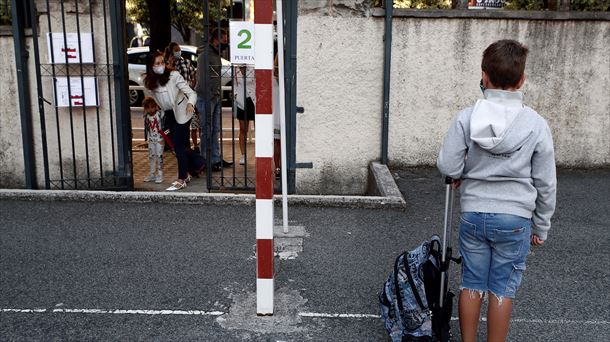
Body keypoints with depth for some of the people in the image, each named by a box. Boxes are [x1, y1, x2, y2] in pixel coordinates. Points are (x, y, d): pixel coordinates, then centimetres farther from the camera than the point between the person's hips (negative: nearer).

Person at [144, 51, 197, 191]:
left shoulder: (173, 75, -23)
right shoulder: (149, 80, -8)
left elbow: (191, 93, -26)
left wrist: (190, 103, -45)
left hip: (181, 112, -6)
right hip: (168, 114, 6)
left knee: (179, 146, -9)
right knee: (178, 145, 14)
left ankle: (182, 180, -3)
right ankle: (185, 174, 27)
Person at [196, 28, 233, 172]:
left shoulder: (217, 55, 15)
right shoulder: (204, 56, -12)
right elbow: (203, 79, -16)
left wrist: (218, 95, 11)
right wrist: (209, 97, -18)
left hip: (216, 97, 9)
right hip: (206, 97, -9)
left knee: (216, 130, 11)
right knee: (207, 131, -4)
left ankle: (216, 159, 18)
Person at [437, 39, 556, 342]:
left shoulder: (466, 118, -10)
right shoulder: (536, 125, -8)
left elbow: (447, 166, -9)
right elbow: (545, 184, -2)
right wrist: (541, 227, 10)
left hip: (474, 214, 1)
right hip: (515, 219, -1)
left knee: (472, 284, 14)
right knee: (502, 289, 9)